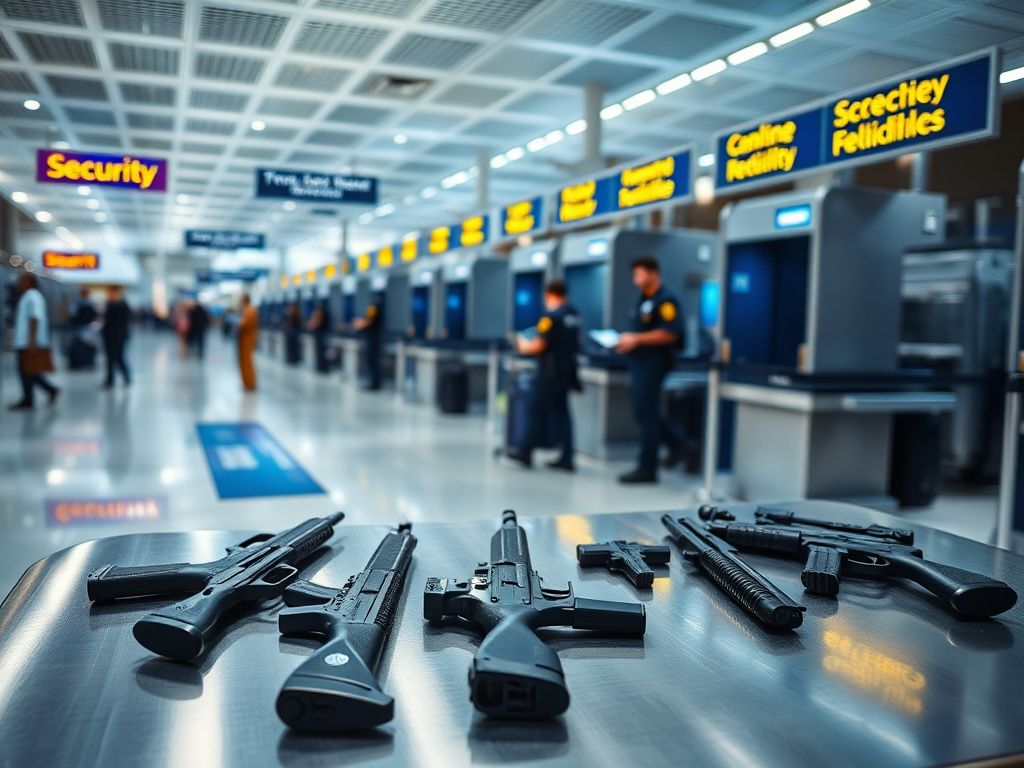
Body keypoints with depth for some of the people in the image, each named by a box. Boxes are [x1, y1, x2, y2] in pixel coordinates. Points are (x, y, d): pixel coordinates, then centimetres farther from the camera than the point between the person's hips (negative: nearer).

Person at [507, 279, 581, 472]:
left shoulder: (551, 316, -16)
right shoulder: (574, 315, 7)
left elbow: (539, 345, -17)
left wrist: (524, 346, 1)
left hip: (550, 373, -7)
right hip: (567, 371, 7)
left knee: (537, 412, 3)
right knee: (560, 411, 11)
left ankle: (525, 452, 12)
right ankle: (566, 457, 10)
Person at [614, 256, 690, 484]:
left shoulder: (666, 300, -12)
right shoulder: (643, 300, 17)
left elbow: (670, 334, -21)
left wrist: (636, 339, -22)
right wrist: (627, 341, 7)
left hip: (654, 362, -9)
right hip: (640, 362, 9)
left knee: (646, 414, -5)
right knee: (643, 412, 13)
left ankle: (647, 469, 4)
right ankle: (677, 443, 27)